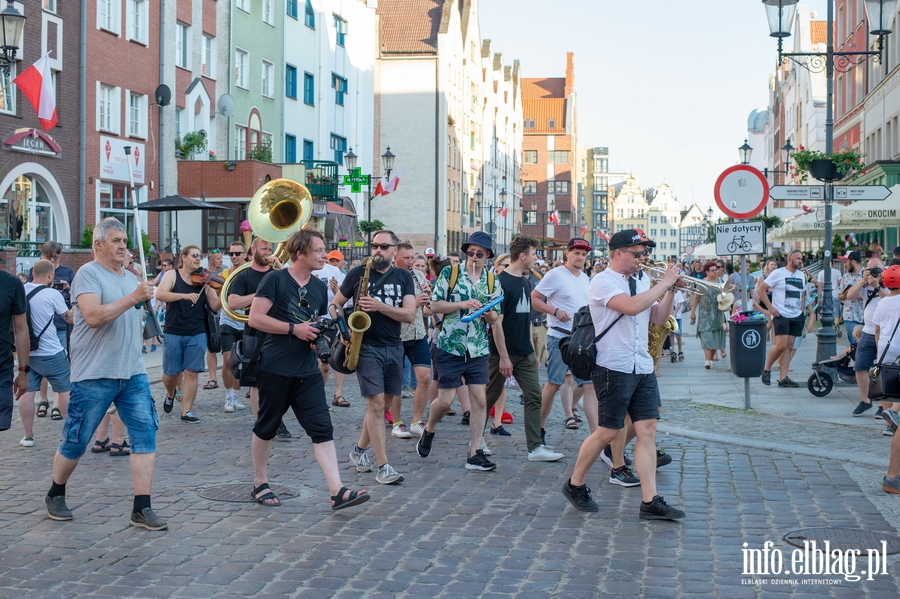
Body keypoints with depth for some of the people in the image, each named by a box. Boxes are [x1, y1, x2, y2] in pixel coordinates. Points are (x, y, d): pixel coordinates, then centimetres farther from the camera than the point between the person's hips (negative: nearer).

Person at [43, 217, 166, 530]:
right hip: (94, 375, -6)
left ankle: (141, 509, -4)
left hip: (133, 373, 6)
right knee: (76, 441, 6)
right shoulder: (88, 273, -8)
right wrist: (133, 298, -24)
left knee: (145, 434, -5)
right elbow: (93, 316, -23)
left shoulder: (130, 278, 15)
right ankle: (55, 495, 29)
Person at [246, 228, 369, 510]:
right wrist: (295, 329, -17)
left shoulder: (320, 288, 11)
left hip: (308, 370, 5)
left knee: (322, 429, -6)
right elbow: (255, 319, -14)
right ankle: (259, 483, 27)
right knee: (266, 427, 10)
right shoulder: (275, 279, -8)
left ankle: (337, 491, -12)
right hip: (276, 368, -5)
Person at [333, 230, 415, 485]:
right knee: (376, 404, -11)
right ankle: (383, 467, -10)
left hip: (394, 347, 4)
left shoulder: (403, 277, 5)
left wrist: (378, 306, -19)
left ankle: (359, 450, 32)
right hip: (367, 347, -3)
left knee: (379, 404, 11)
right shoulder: (358, 273, 0)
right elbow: (335, 304, 8)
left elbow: (409, 314, -7)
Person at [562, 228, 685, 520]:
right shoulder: (603, 282, -10)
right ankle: (575, 485, 19)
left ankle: (650, 502, 1)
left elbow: (658, 318, 15)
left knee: (647, 430, 1)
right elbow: (632, 306, -26)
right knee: (608, 431, 0)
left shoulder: (642, 281, 15)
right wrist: (664, 284, -17)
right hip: (614, 367, -7)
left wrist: (671, 291, 2)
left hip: (643, 367, 7)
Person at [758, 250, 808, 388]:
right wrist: (770, 307, -12)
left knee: (789, 346, 4)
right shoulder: (778, 273, -6)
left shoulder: (802, 275, 13)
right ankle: (766, 369, 6)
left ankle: (783, 378, 4)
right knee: (781, 344, -15)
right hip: (781, 315, -6)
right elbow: (762, 288, -6)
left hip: (796, 316, 6)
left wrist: (801, 309, 14)